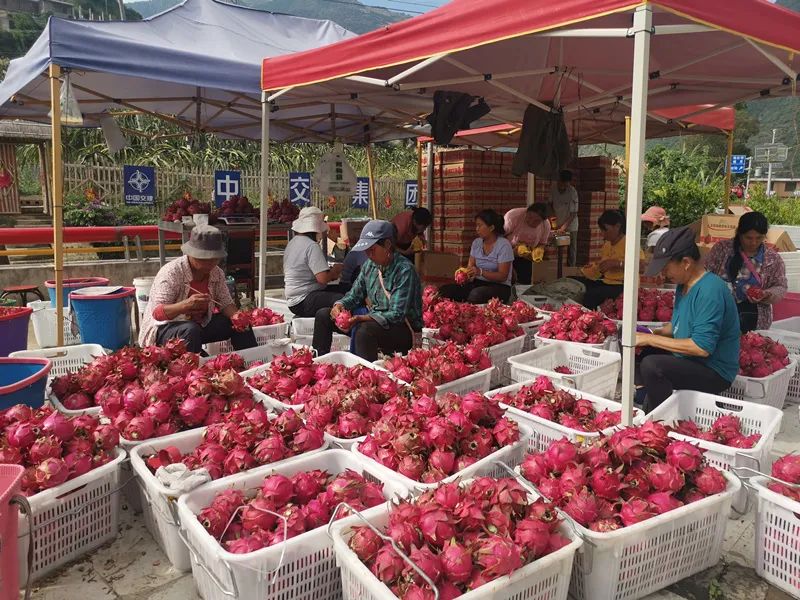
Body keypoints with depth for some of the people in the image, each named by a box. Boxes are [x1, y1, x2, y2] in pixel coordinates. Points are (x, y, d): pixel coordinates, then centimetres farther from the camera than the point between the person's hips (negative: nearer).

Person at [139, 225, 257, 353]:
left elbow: (225, 303, 3)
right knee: (191, 330, -38)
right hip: (164, 328, -6)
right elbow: (157, 312, -28)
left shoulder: (216, 273, -3)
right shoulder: (171, 273, -22)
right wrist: (186, 305, -46)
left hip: (200, 324, 6)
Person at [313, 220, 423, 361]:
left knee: (365, 330, -39)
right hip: (371, 319, 8)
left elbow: (397, 315, -25)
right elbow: (354, 295, 12)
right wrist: (339, 306, -11)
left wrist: (360, 318, -34)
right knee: (323, 315, 4)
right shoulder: (370, 265, 3)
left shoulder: (404, 270, -20)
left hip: (403, 329, -8)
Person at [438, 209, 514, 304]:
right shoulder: (476, 243, 10)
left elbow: (503, 276, -13)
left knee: (476, 294, -39)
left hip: (499, 286, -5)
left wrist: (480, 272, -27)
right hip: (478, 283, 5)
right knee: (445, 290, -18)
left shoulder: (503, 245, -10)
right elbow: (470, 266, 10)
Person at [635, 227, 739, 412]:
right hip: (690, 359, 10)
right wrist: (653, 334, 0)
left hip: (714, 373, -10)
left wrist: (651, 339, -23)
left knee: (651, 365, -28)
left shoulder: (710, 291, -24)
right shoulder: (685, 285, 6)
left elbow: (702, 347, -29)